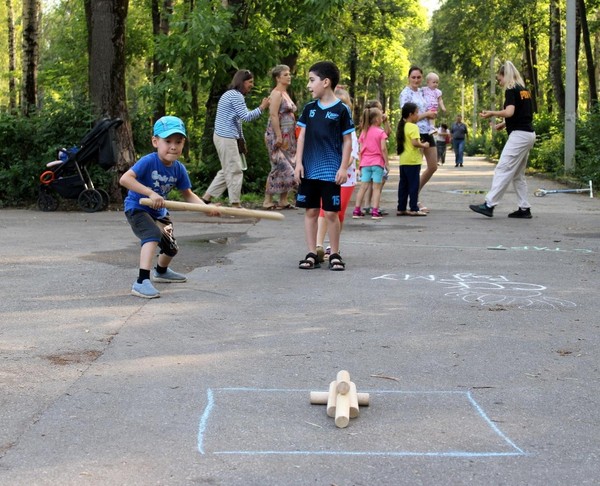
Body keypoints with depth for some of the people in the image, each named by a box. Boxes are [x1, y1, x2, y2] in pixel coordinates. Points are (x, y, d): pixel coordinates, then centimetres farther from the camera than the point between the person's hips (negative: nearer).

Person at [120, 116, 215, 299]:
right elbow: (124, 179, -37)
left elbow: (188, 195, 0)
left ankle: (161, 271, 55)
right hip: (137, 208, -7)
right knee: (153, 235, -35)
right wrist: (151, 193, -43)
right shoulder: (148, 161, -28)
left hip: (159, 212, 7)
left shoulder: (179, 169, -9)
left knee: (171, 248, 20)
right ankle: (141, 282, -40)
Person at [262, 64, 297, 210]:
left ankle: (283, 200, 8)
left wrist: (294, 135, 19)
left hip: (288, 136, 9)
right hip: (277, 136, -9)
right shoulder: (276, 93, -11)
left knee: (288, 168, 6)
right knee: (280, 167, -9)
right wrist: (279, 136, -23)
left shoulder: (285, 93, 18)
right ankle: (268, 200, -3)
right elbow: (273, 115, -19)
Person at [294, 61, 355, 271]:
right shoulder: (309, 108, 8)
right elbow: (302, 136, 10)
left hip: (331, 172, -4)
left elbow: (347, 141, -2)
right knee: (310, 211, 7)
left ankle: (335, 255, 12)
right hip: (309, 170, 4)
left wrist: (343, 168, -7)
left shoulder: (341, 110, -4)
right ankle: (312, 254, 14)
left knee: (331, 213, -1)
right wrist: (299, 163, 2)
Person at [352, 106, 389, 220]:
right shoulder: (380, 132, -5)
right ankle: (375, 212, -7)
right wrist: (387, 163, -4)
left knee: (363, 187, 7)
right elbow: (383, 149, -10)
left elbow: (360, 150, 7)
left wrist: (360, 164, 12)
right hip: (377, 163, -4)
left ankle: (357, 210, 5)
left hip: (365, 163, 4)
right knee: (377, 188, -1)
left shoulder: (364, 132, 9)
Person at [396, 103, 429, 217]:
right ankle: (414, 209, -2)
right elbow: (415, 143, -25)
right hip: (412, 161, -8)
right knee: (413, 185, -3)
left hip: (403, 161, 8)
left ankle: (401, 209, 13)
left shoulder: (402, 126, 13)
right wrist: (424, 145, -7)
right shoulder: (413, 127, -14)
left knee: (403, 185, 10)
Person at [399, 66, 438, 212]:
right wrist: (426, 114, -12)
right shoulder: (406, 93, -10)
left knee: (433, 166, 12)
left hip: (427, 132, 9)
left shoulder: (422, 92, 13)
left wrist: (432, 114, 5)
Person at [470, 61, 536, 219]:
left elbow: (509, 112, -23)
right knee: (518, 174, 13)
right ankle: (524, 208, 12)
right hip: (529, 133, 9)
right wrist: (505, 124, 22)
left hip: (519, 135, -9)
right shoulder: (524, 90, 18)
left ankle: (489, 205, -16)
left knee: (503, 170, -12)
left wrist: (492, 113, -10)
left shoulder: (511, 90, -9)